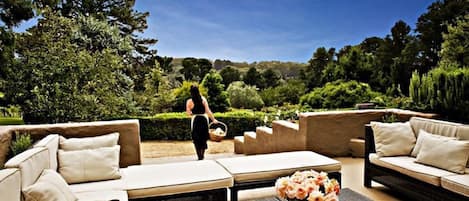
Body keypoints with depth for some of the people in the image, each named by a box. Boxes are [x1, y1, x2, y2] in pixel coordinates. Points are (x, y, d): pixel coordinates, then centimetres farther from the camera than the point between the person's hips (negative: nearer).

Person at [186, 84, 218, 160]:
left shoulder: (189, 101, -7)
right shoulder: (203, 99, -2)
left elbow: (188, 112, -7)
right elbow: (208, 110, -6)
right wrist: (213, 119, -1)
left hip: (195, 120, -2)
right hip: (204, 119, 2)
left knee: (196, 139, 9)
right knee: (204, 138, 15)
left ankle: (199, 156, 9)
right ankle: (202, 155, 21)